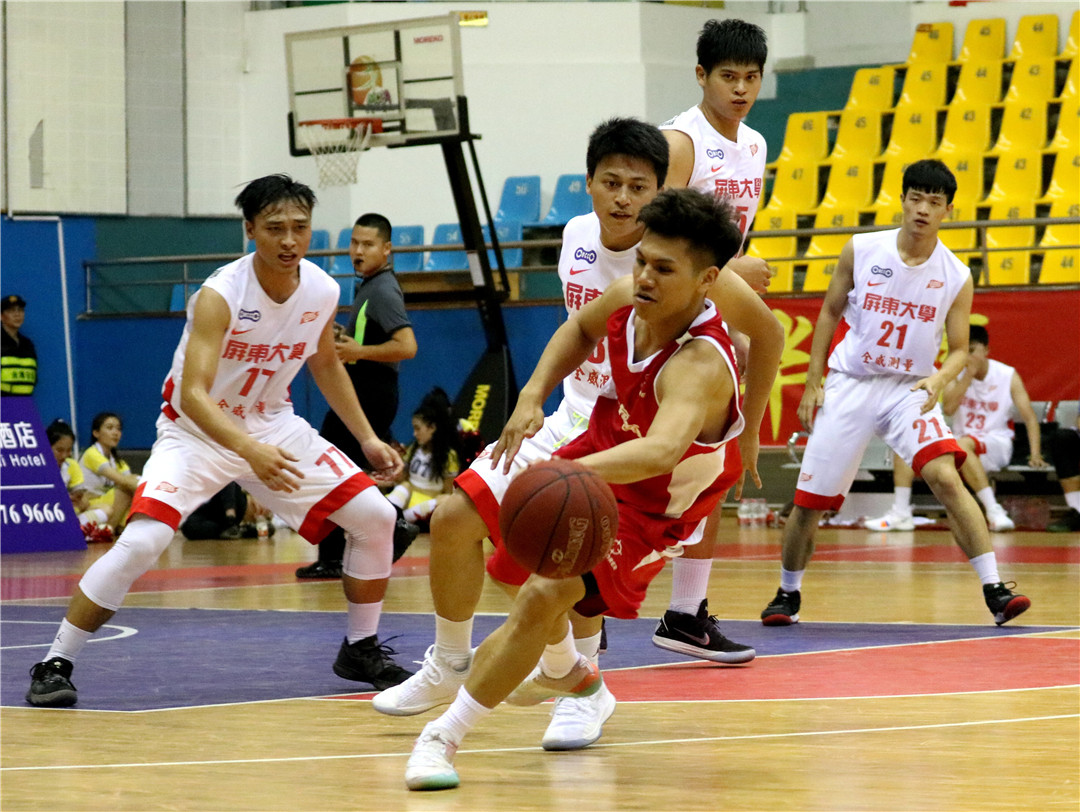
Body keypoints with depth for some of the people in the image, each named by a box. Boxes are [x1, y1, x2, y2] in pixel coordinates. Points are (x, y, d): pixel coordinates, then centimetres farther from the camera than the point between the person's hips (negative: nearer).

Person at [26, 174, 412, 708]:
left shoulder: (323, 292, -9)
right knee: (141, 542, -25)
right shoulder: (220, 295, -28)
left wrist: (368, 439, 11)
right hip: (199, 430, -6)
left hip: (273, 427, 6)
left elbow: (325, 365, 13)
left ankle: (361, 649, 16)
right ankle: (55, 665, -12)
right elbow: (192, 395, -37)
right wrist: (251, 451, -51)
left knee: (375, 516, -3)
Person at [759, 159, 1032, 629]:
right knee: (807, 502, 2)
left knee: (946, 476, -24)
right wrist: (812, 384, 2)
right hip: (849, 385, 1)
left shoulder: (956, 277, -6)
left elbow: (959, 350, 0)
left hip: (910, 390, -1)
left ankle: (994, 592, -24)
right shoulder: (861, 251, -6)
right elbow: (829, 314, 6)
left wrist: (938, 380, -22)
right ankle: (788, 595, 27)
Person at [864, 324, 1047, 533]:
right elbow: (948, 408, -14)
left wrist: (1035, 454, -17)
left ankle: (994, 512, -39)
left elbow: (1029, 417, -4)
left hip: (996, 444, -4)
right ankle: (900, 513, -20)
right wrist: (968, 376, -18)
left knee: (962, 444, -39)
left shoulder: (1008, 376, -3)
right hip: (963, 439, 4)